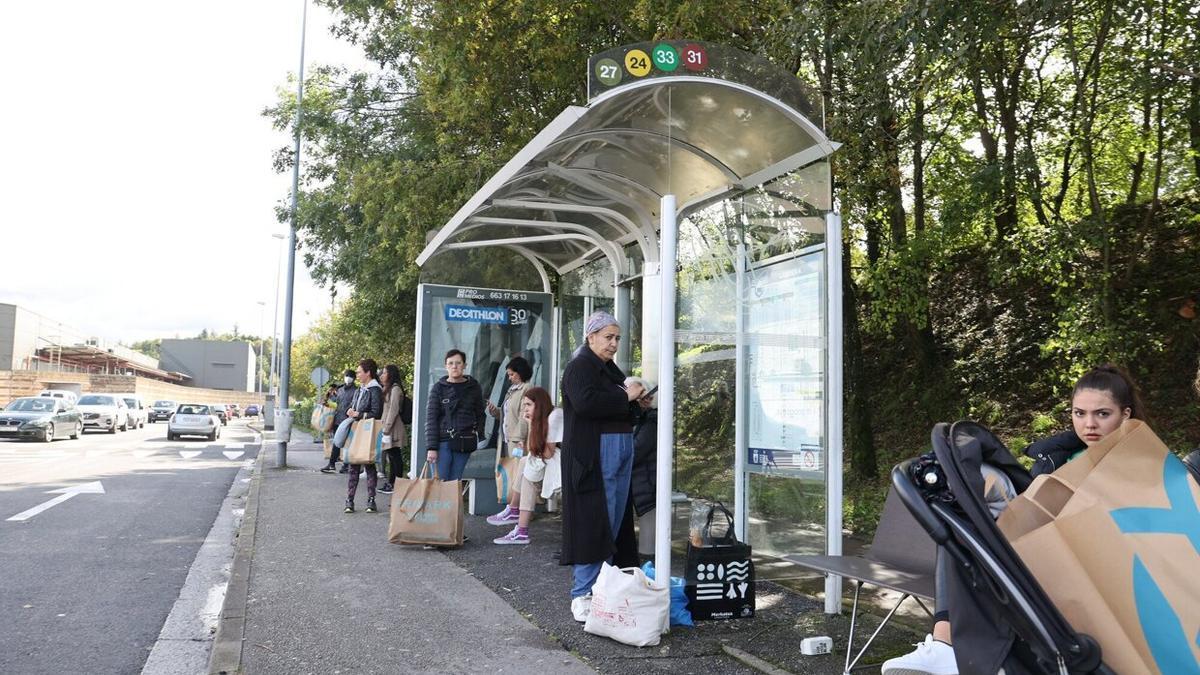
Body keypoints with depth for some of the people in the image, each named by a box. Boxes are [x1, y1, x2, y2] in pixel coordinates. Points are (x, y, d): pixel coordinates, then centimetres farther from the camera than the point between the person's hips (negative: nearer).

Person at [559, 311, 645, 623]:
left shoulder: (611, 369, 21)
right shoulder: (579, 367, -6)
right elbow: (585, 402, -24)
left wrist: (636, 399, 9)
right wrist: (625, 397, -16)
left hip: (621, 449, 9)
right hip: (593, 453, -9)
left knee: (615, 523, 10)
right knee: (593, 524, -7)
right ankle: (582, 595, 0)